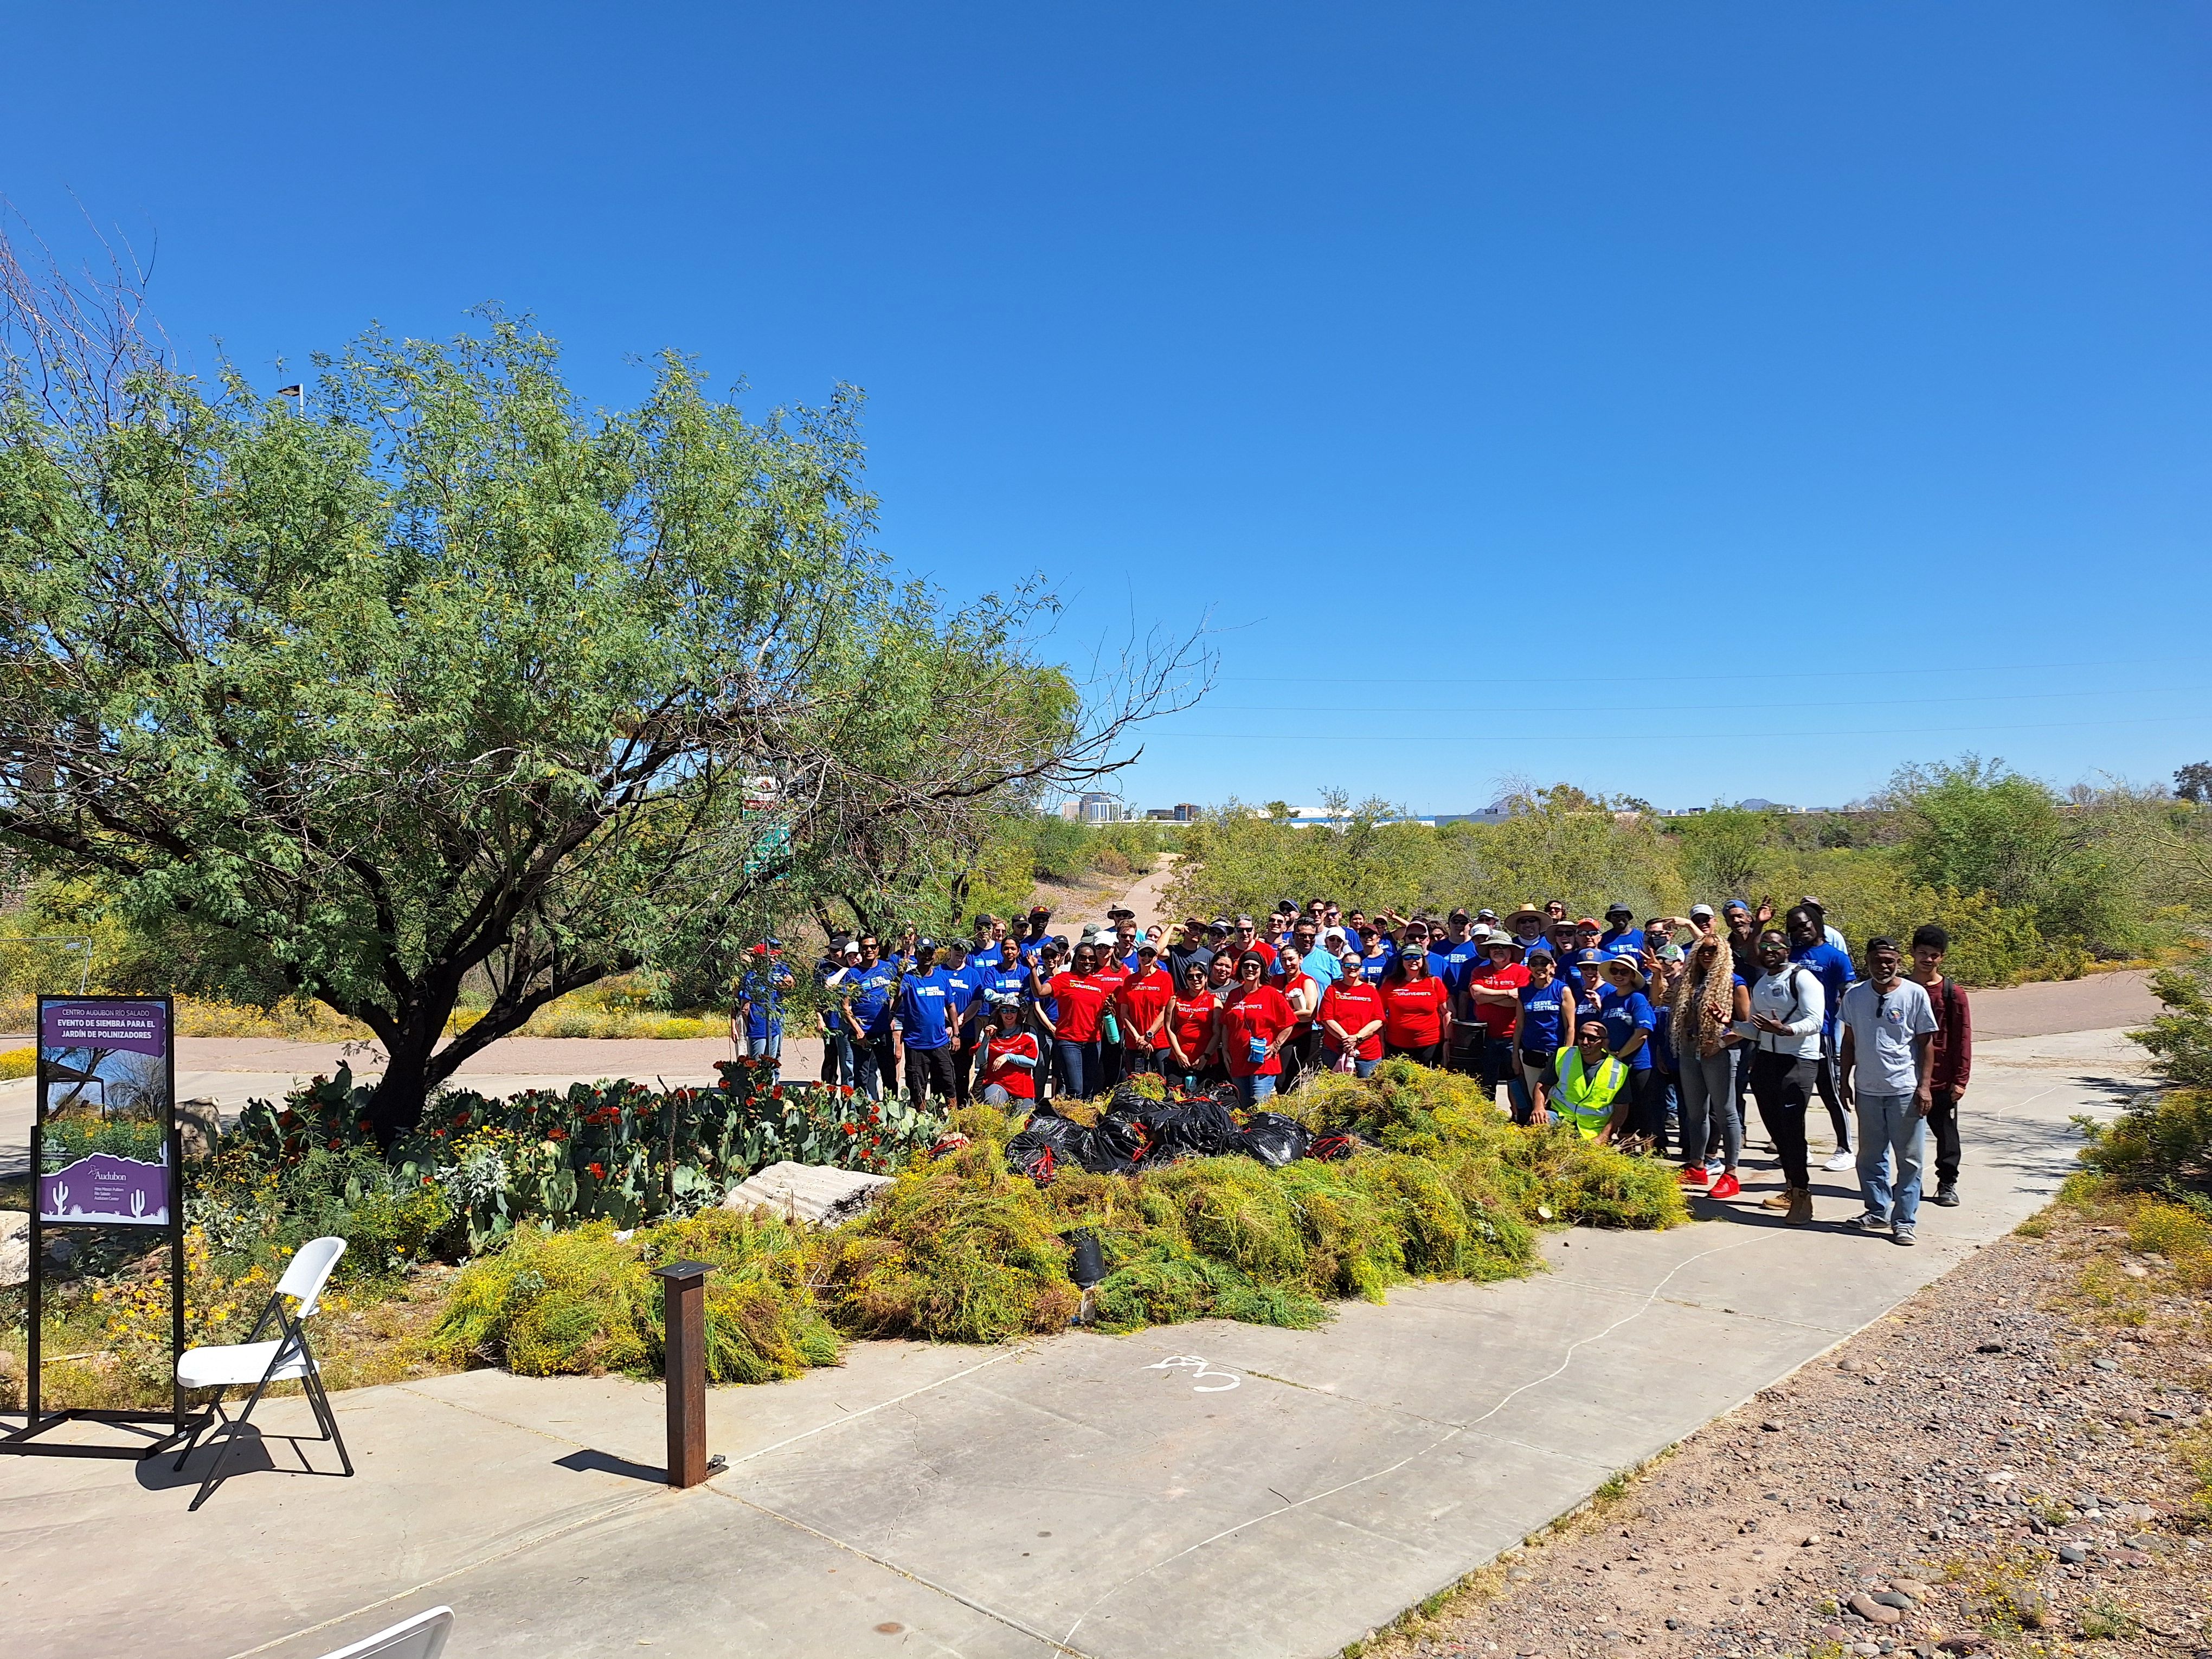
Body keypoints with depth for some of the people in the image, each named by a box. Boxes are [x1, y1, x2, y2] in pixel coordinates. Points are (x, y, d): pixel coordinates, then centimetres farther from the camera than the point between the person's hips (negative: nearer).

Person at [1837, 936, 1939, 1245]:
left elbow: (1926, 1043, -2)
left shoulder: (1915, 994, -6)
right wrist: (1844, 1081, 9)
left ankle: (1904, 1222, 11)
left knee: (1909, 1159, 3)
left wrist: (1924, 1086, -7)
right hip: (1867, 1090, 3)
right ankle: (1877, 1212, 25)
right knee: (1870, 1157, 12)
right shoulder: (1854, 996, 2)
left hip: (1905, 1090, -3)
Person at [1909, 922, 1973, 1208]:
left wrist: (1960, 1079, -7)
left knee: (1946, 1132, 7)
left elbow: (1963, 1038, -4)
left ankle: (1948, 1184, 19)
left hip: (1941, 1079, -2)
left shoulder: (1952, 992, -4)